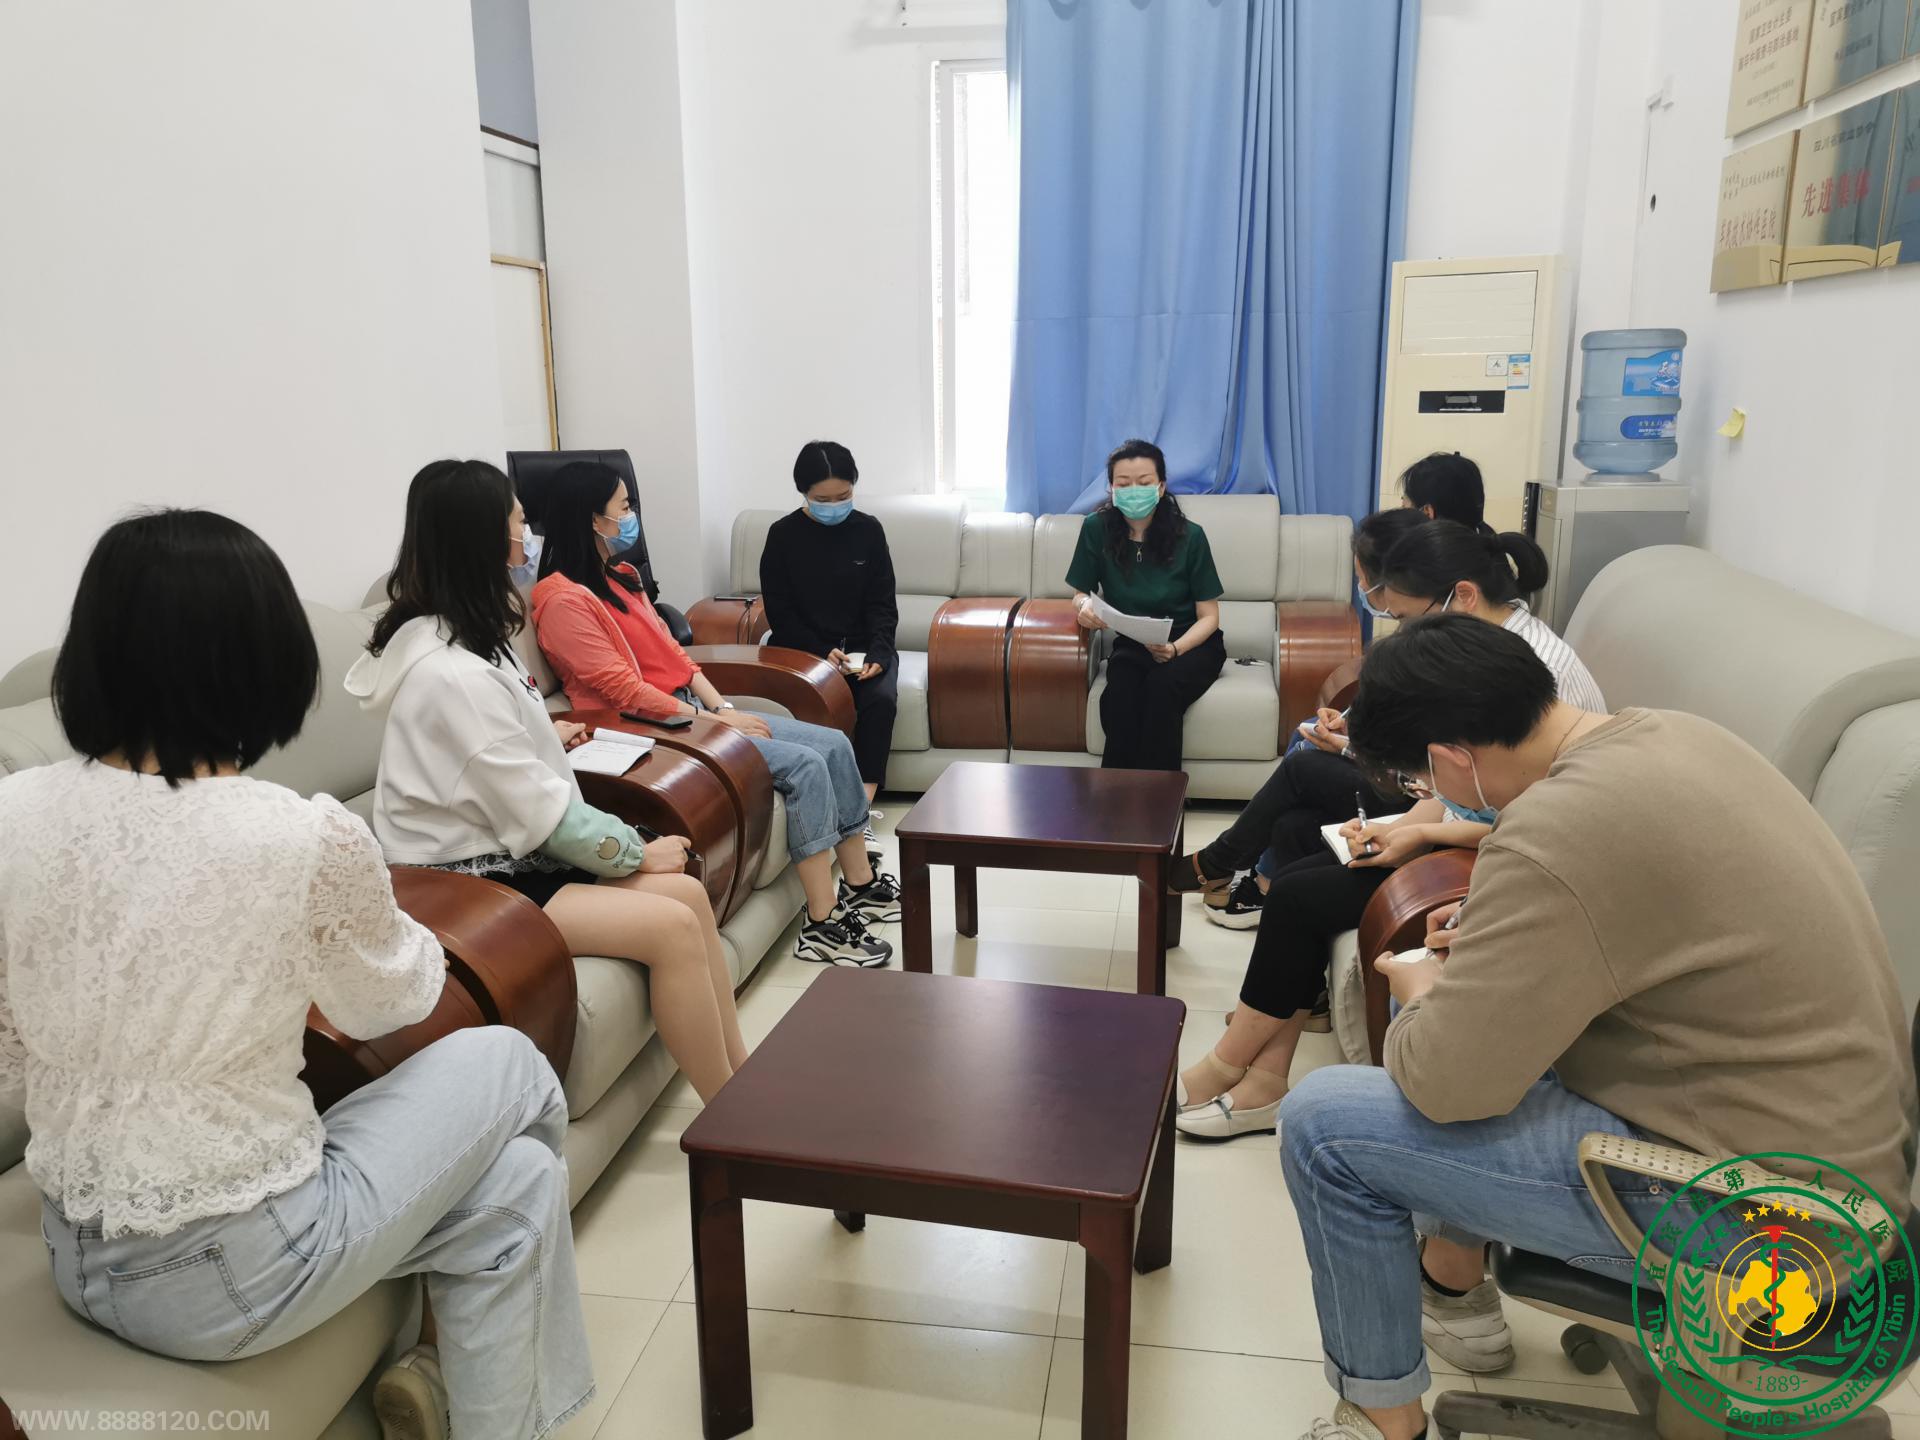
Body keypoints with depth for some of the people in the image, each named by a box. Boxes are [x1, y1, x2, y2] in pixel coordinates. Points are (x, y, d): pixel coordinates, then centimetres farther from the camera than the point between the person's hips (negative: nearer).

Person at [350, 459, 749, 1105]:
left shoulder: (461, 638, 8)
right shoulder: (452, 674, -25)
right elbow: (540, 812, -21)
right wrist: (637, 849, -9)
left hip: (502, 851, 10)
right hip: (470, 884, -10)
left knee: (687, 891, -2)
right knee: (673, 926, -20)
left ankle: (740, 1073, 5)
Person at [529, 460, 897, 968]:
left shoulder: (619, 577, 15)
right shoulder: (564, 601, -14)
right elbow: (624, 690, -19)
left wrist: (725, 706, 0)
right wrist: (716, 723, -16)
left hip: (693, 710, 9)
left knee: (834, 745, -1)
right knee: (806, 766, -22)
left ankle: (862, 886, 9)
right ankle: (822, 926, -16)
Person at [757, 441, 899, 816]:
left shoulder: (868, 530, 3)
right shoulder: (784, 534, -2)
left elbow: (883, 605, 3)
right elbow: (779, 611, -3)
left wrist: (877, 654, -15)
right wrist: (823, 652, -17)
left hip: (863, 644, 2)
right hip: (804, 647, -1)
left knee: (881, 699, -27)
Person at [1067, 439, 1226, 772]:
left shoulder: (1189, 536, -11)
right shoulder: (1097, 529, -7)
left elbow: (1208, 616, -6)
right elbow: (1080, 594, 6)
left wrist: (1175, 649, -26)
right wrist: (1085, 606, -20)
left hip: (1192, 643, -1)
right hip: (1132, 644, 1)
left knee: (1161, 686, -34)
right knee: (1117, 699, -32)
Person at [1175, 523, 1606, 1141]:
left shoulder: (1538, 665, -23)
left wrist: (1423, 833, -18)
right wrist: (1398, 825, -4)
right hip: (1471, 835, 9)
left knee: (1300, 897, -11)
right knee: (1299, 878, -5)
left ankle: (1227, 1066, 6)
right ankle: (1265, 1080, -3)